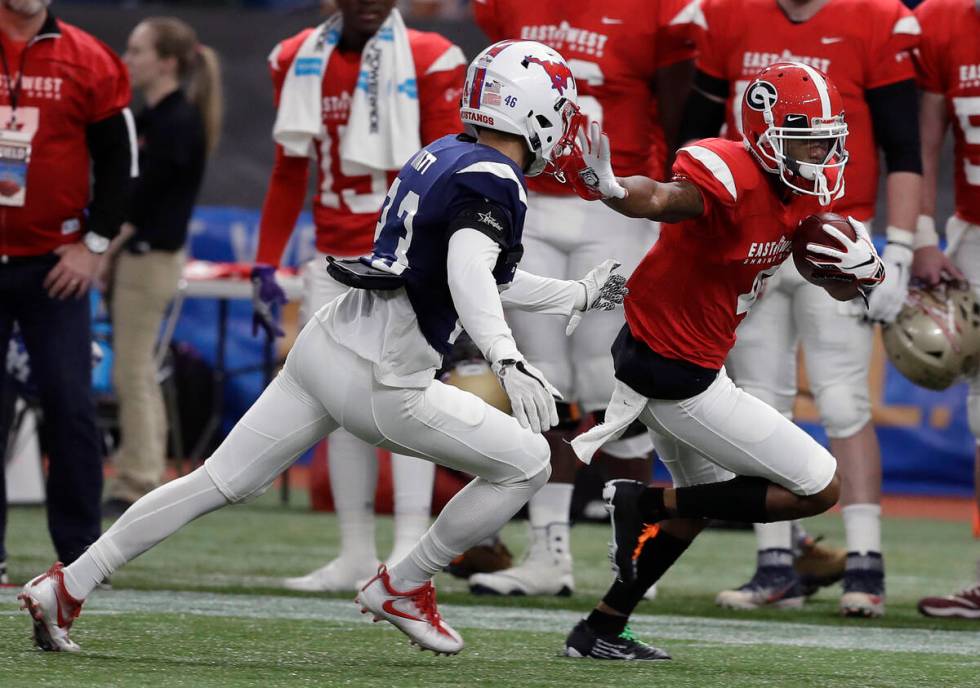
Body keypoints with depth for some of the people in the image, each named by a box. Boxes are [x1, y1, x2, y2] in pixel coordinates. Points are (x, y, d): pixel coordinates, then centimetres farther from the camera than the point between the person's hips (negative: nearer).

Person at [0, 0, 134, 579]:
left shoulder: (90, 63, 0)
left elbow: (118, 162, 4)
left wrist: (94, 244, -2)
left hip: (53, 268, -1)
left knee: (70, 406, -4)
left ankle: (80, 551, 3)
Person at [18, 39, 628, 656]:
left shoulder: (445, 156, 15)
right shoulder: (494, 183, -13)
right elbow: (469, 271, -32)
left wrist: (579, 296, 35)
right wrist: (509, 361, -45)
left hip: (325, 347, 9)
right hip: (380, 385, -9)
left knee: (219, 484, 11)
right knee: (527, 462, 6)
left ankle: (66, 588, 7)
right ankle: (404, 588, 15)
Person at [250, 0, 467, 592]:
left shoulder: (427, 61, -6)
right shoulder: (299, 62, 9)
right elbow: (290, 173, 16)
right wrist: (266, 264, 12)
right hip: (334, 257, 5)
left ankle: (410, 551, -15)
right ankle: (356, 555, 9)